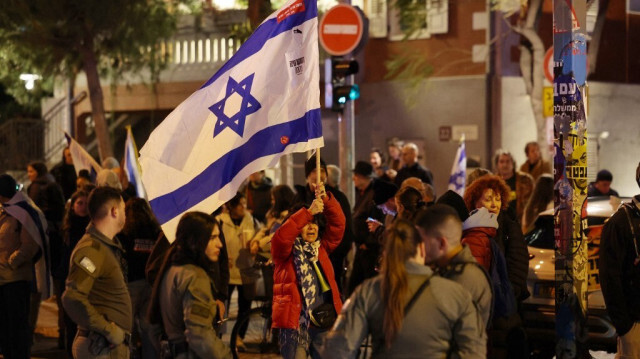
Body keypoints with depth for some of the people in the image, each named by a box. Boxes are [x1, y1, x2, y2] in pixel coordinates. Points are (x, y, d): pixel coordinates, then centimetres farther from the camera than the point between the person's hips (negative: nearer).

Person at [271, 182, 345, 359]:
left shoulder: (321, 248, 12)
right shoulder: (286, 252, 0)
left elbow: (337, 224, 2)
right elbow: (282, 236, -21)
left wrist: (326, 199, -13)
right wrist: (308, 211, -25)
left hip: (325, 322, 5)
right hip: (296, 322, -5)